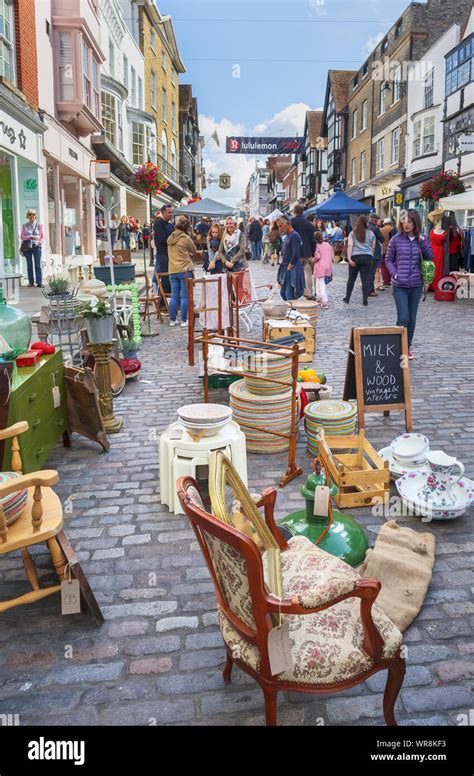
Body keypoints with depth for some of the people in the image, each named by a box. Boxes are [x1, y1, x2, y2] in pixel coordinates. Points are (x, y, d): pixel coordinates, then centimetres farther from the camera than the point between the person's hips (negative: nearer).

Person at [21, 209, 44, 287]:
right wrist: (31, 236, -11)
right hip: (27, 247, 1)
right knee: (29, 265, 4)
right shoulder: (24, 226, 8)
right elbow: (22, 237, 3)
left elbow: (42, 237, 7)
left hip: (37, 246, -1)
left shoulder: (39, 225, 8)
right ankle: (31, 282, 9)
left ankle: (39, 282, -9)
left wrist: (41, 242, -14)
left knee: (38, 265, -8)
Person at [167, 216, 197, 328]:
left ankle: (172, 320, 12)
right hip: (185, 270, -6)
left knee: (174, 296, 9)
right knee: (185, 296, -1)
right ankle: (184, 320, 1)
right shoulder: (186, 238, -8)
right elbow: (195, 253, 3)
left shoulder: (170, 238, 11)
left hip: (172, 271, 6)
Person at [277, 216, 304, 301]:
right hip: (286, 269, 10)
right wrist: (284, 267, 12)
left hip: (292, 270, -10)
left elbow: (295, 255, -20)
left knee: (290, 296, -9)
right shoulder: (287, 236, 15)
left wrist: (288, 268, -16)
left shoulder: (294, 236, -13)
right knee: (283, 293, 13)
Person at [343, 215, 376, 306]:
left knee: (351, 278, 11)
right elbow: (373, 247, 9)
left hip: (355, 257, 0)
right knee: (365, 279, 1)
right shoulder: (371, 233, 6)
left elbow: (350, 245, -7)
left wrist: (349, 258, -11)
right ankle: (365, 301, 1)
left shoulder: (353, 233, 4)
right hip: (367, 257, 0)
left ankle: (347, 298, 17)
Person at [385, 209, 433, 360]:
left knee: (412, 319, 10)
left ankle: (408, 347, 23)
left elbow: (429, 258, 2)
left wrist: (423, 244, -12)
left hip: (416, 285, 3)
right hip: (400, 286, -3)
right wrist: (395, 274, -11)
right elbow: (388, 260, 3)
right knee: (403, 318, -8)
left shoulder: (421, 240, 4)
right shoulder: (396, 239, -3)